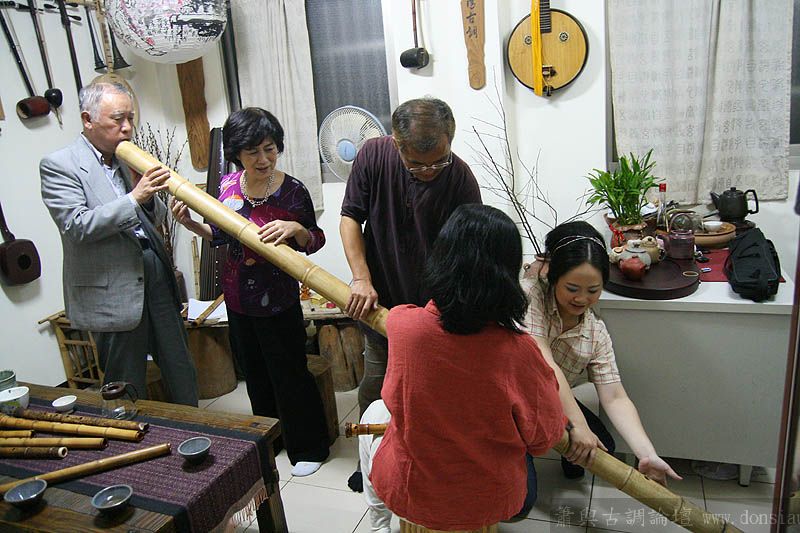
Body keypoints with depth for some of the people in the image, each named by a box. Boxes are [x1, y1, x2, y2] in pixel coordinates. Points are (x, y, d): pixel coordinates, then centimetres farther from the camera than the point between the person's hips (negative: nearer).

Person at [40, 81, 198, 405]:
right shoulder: (58, 165, -7)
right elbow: (75, 226, -19)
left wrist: (148, 195, -6)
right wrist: (133, 198, -23)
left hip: (158, 280, 6)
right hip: (113, 296, -6)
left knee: (182, 377, 14)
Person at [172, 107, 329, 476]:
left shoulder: (292, 191, -17)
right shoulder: (228, 185, -3)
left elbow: (314, 241, -9)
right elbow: (222, 236, 9)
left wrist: (296, 229, -29)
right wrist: (190, 224, -7)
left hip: (278, 300, -5)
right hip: (238, 297, 6)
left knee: (289, 375, 7)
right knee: (255, 374, 21)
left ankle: (308, 448, 28)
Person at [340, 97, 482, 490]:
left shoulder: (460, 178, -19)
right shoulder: (374, 155, -14)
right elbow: (350, 218, -5)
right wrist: (361, 279, -15)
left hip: (435, 303, -2)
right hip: (380, 297, 2)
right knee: (375, 382, 15)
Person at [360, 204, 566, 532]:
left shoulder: (402, 324, -25)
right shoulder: (519, 350, -27)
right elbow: (542, 438, -12)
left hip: (410, 496, 0)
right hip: (491, 505, 1)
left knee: (374, 413, 28)